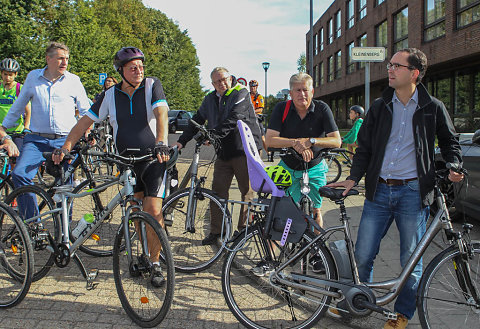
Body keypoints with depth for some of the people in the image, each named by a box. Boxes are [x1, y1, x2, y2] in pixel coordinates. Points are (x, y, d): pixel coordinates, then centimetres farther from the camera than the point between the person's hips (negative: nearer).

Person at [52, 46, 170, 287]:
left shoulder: (152, 85, -6)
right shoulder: (110, 95, 3)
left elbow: (161, 113, -21)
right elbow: (86, 121, 5)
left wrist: (161, 143, -38)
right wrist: (65, 147, -6)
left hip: (154, 159, -3)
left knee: (152, 210, -13)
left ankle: (155, 264, -1)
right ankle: (145, 253, 28)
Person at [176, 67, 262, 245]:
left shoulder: (241, 94, -6)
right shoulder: (210, 99, 14)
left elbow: (232, 119, -21)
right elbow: (197, 120, 16)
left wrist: (214, 134, -30)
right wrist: (181, 141, 7)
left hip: (244, 150, -6)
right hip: (223, 152, 6)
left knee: (247, 191, 1)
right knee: (218, 190, 3)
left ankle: (245, 228, 13)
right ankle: (216, 231, 12)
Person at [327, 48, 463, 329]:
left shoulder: (433, 108, 3)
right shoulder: (380, 107, 9)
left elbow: (449, 141, 16)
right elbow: (365, 146, 11)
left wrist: (453, 166, -2)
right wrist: (353, 178, 1)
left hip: (413, 192, -2)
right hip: (379, 191, 2)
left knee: (411, 259, 6)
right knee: (362, 255, 3)